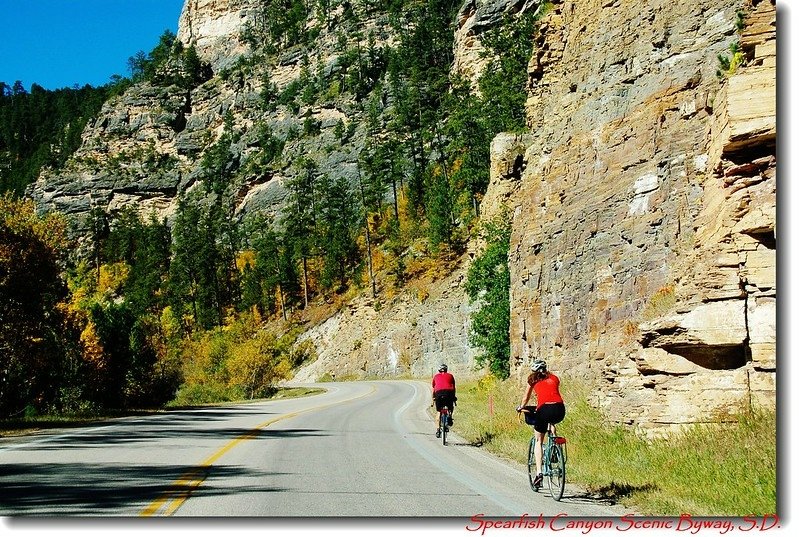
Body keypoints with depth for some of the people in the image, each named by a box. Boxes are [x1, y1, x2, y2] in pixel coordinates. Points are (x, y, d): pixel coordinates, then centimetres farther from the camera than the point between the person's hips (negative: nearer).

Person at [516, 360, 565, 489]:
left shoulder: (533, 380, 20)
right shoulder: (554, 378, 25)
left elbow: (526, 398, 31)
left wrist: (521, 407, 51)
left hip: (544, 409, -2)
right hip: (560, 410, 2)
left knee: (538, 441, 15)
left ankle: (539, 473, 2)